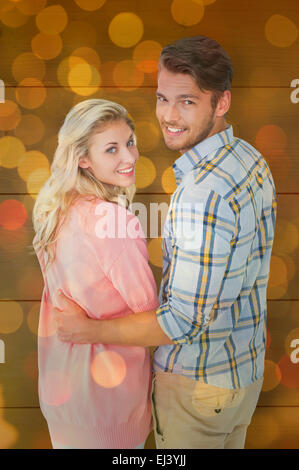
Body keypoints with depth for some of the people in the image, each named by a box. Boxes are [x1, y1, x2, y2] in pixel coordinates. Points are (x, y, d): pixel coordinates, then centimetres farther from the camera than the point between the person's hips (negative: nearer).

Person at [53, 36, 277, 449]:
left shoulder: (203, 194, -32)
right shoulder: (252, 160, -2)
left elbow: (184, 321, -29)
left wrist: (89, 330, -18)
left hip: (197, 383, -8)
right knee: (230, 443, 29)